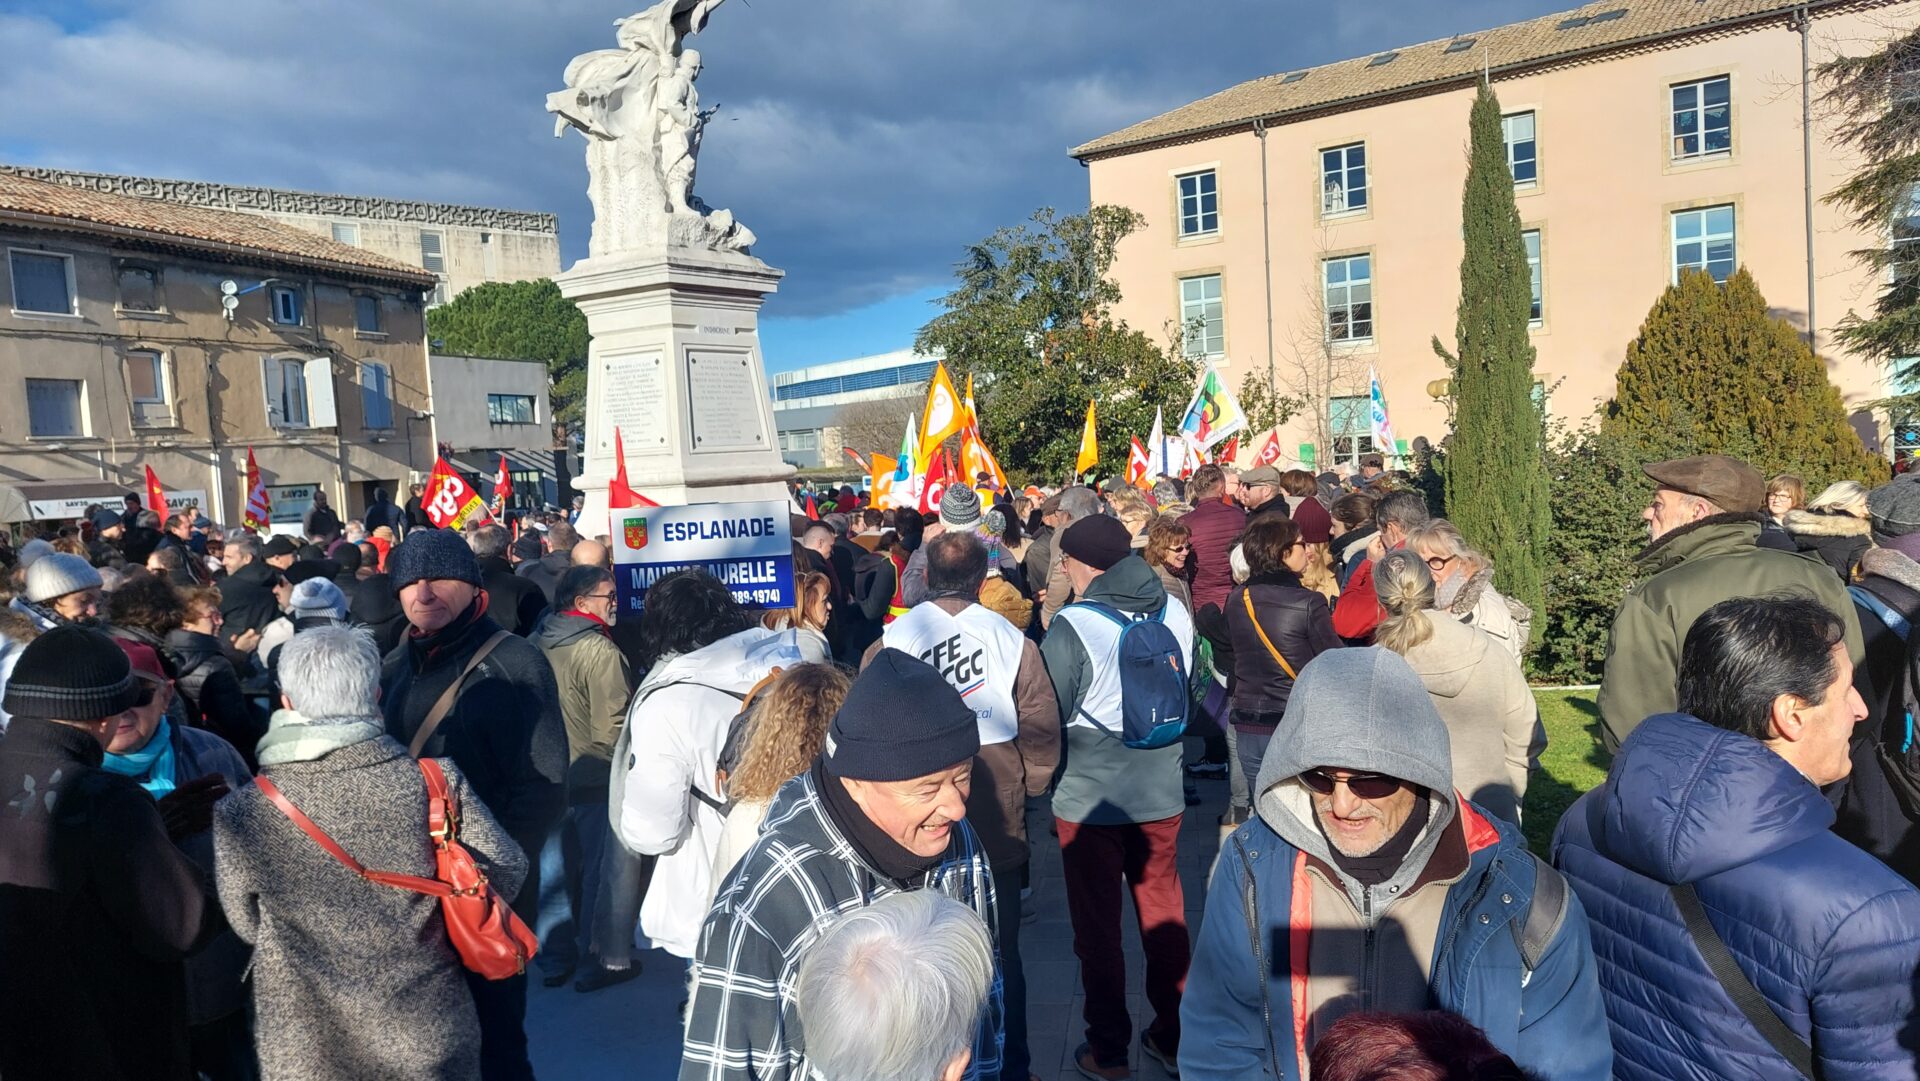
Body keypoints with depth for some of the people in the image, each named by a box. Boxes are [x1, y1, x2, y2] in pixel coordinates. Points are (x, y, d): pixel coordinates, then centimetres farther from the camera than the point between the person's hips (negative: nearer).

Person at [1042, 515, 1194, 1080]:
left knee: (1098, 924, 11)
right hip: (1162, 793, 5)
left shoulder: (1073, 626, -20)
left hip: (1090, 800, -4)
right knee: (1163, 912, 18)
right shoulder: (1176, 613, -3)